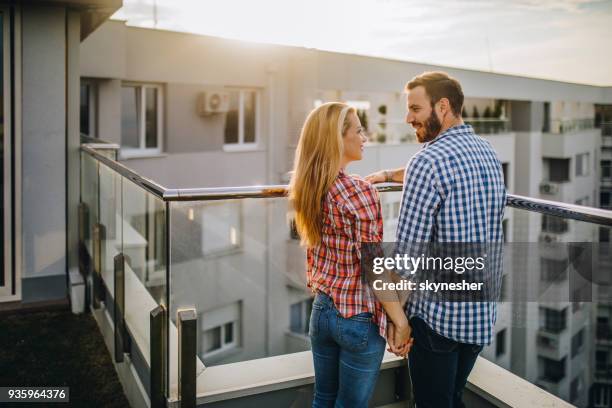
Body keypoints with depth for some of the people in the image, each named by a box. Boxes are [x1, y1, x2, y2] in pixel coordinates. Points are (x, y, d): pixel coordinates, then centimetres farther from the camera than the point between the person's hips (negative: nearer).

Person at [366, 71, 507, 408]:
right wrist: (390, 175, 21)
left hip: (438, 315, -8)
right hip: (483, 312, 8)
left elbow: (408, 251, -19)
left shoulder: (429, 160, -18)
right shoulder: (489, 153, 7)